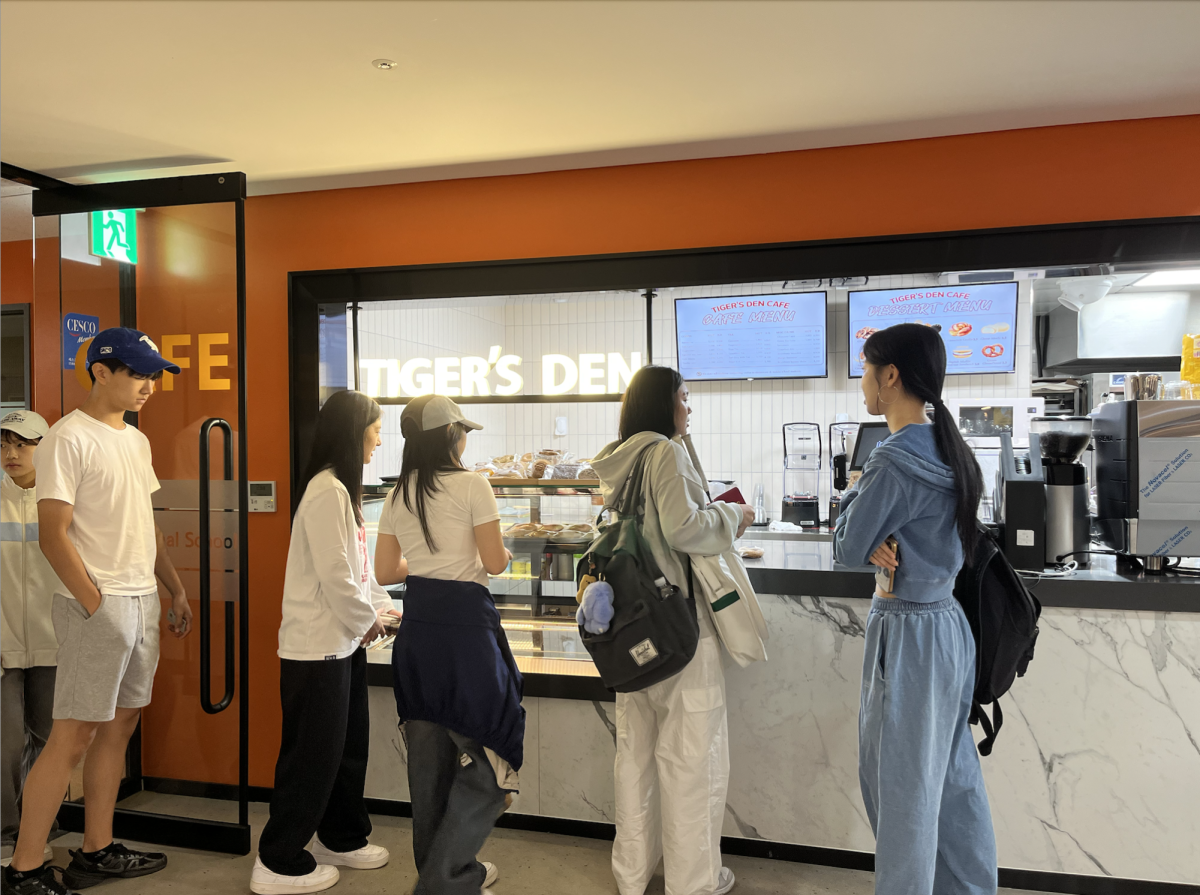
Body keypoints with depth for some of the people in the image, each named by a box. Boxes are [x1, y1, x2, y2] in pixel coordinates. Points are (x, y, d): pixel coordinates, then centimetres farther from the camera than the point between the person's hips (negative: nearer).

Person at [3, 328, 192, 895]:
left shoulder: (136, 441, 14)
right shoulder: (69, 439, -11)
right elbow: (53, 534, -15)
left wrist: (176, 590, 16)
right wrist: (97, 606, -16)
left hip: (143, 602, 8)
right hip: (96, 605, -8)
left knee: (120, 726, 13)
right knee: (73, 736, -3)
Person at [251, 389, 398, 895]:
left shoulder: (342, 489, 12)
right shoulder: (327, 492, -20)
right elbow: (334, 574, -23)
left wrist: (382, 607, 9)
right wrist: (367, 620, -10)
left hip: (344, 641, 10)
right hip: (318, 645, -10)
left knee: (349, 745, 19)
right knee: (312, 754, 2)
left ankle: (341, 839, 34)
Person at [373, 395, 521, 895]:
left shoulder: (398, 496, 8)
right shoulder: (472, 486, -10)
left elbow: (385, 571, 11)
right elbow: (494, 563, -11)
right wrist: (503, 552, 11)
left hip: (417, 623, 7)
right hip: (464, 620, -7)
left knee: (428, 753, 17)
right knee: (485, 752, 5)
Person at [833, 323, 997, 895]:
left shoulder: (894, 461, -24)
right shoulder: (945, 447, 6)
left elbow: (847, 550, -14)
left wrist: (853, 493, 1)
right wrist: (876, 543, -11)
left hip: (910, 633, -9)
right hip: (946, 619, 9)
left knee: (904, 787, 7)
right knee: (953, 775, 21)